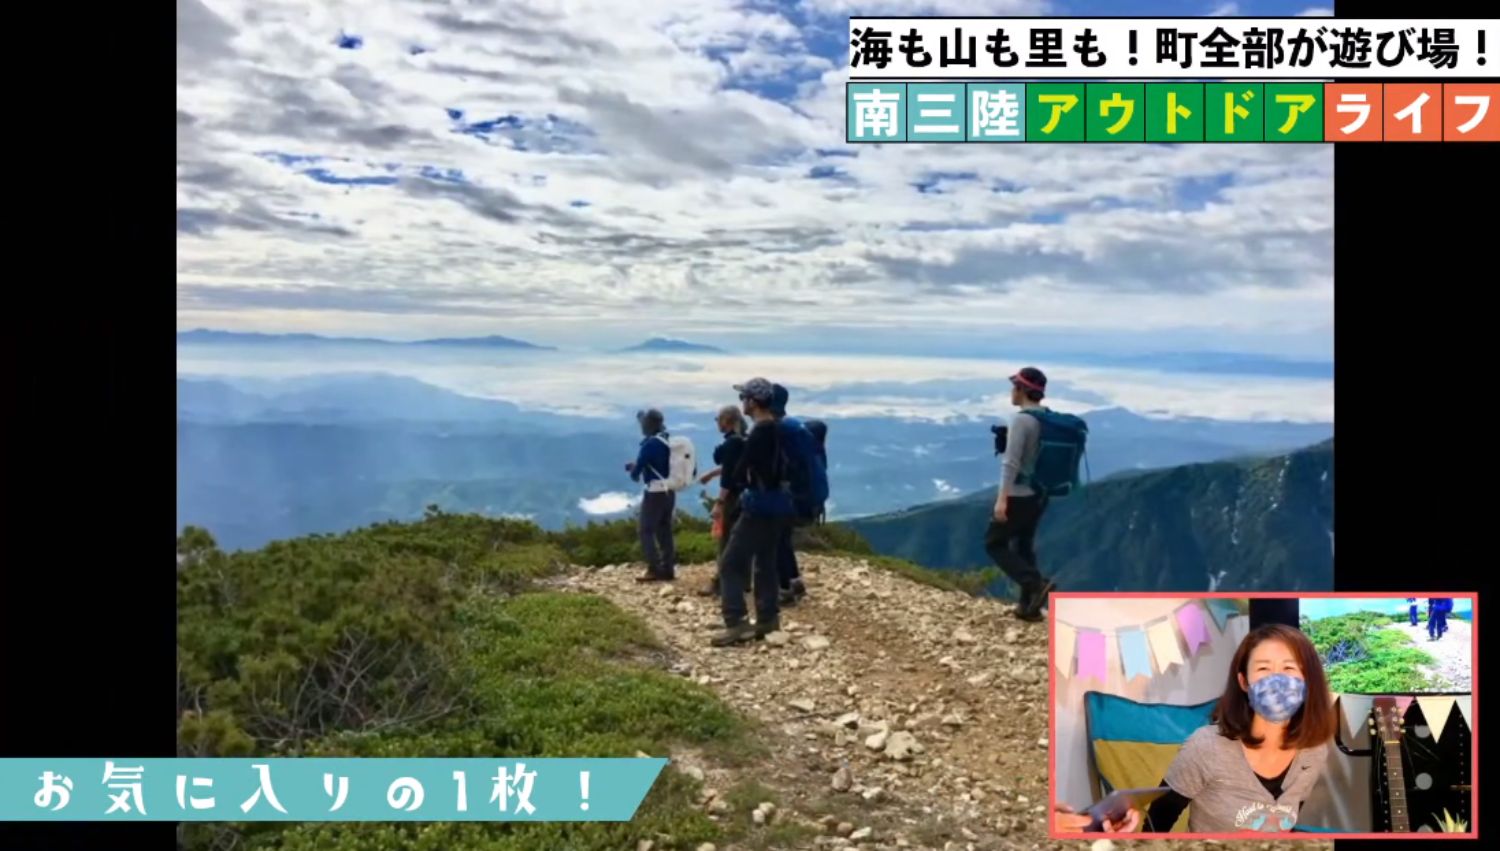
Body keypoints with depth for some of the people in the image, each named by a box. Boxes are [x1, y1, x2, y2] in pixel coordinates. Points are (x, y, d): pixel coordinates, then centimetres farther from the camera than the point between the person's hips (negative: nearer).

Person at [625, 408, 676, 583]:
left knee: (647, 531, -2)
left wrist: (634, 474, 11)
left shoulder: (651, 444, -17)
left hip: (655, 492, -8)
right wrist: (636, 466, 18)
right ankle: (668, 569, 13)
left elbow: (639, 465, -12)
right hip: (669, 491, 8)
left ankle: (655, 570, -6)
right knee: (665, 530, 13)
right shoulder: (669, 441, 9)